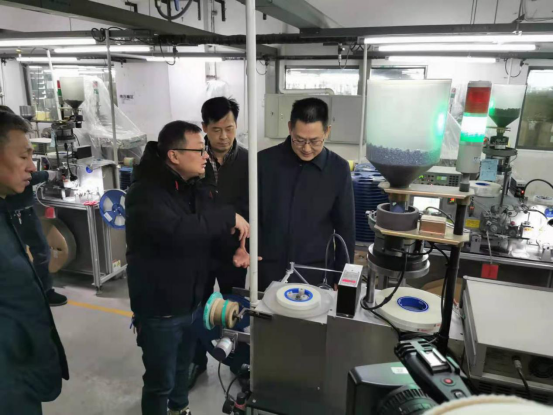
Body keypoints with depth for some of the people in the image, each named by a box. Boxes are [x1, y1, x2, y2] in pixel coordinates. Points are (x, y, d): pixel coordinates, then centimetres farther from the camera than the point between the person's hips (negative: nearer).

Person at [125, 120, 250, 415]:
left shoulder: (198, 187, 2)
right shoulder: (146, 192, -23)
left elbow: (209, 227, 12)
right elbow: (177, 231, -41)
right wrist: (229, 218, -30)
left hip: (192, 300, 8)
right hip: (159, 308, -7)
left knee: (183, 365, 28)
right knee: (160, 380, 11)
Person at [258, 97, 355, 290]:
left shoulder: (338, 169, -6)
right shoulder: (264, 161, -6)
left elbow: (345, 228, 1)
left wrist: (342, 278, 3)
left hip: (315, 274, 0)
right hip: (267, 271, 1)